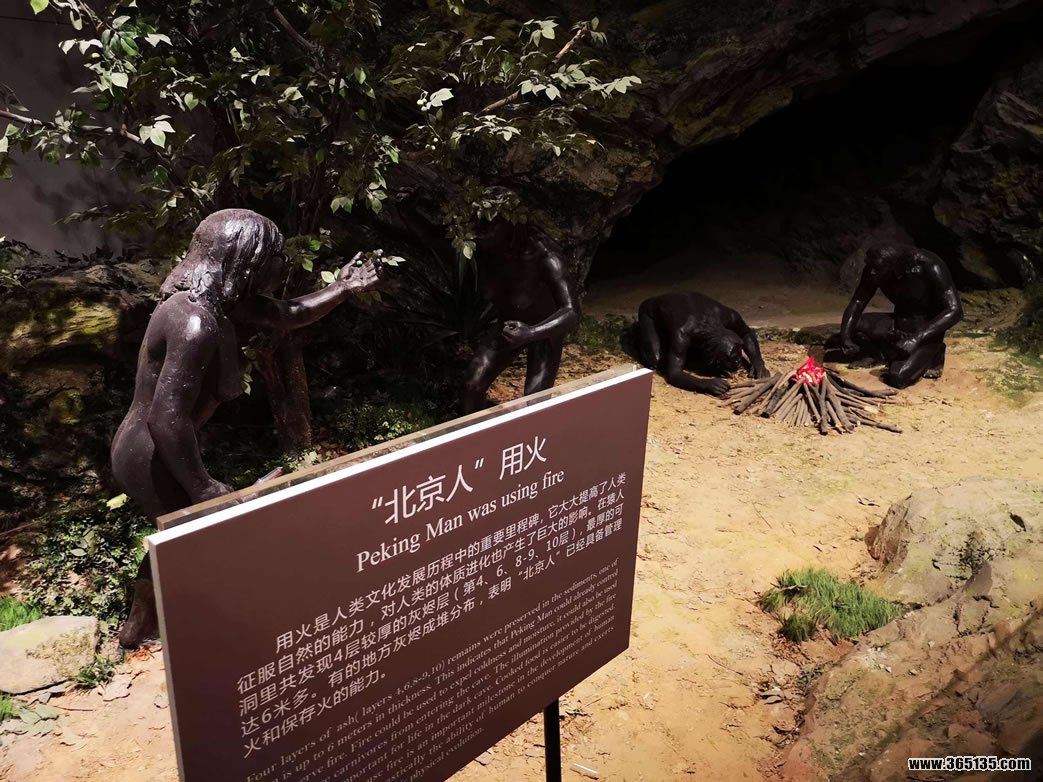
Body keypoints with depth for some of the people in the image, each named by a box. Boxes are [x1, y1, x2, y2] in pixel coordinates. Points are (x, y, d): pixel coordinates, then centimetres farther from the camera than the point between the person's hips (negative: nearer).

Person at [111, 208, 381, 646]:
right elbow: (166, 417, -33)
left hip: (146, 452, 10)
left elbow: (286, 317, 15)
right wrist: (203, 489, -27)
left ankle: (140, 624, 50)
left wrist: (343, 289, 12)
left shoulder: (218, 300, 0)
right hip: (151, 458, -10)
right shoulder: (197, 321, -30)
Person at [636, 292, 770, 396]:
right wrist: (704, 384, -61)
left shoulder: (728, 317, -31)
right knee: (656, 361, -21)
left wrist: (757, 361, -25)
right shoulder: (683, 333, -45)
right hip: (652, 311, -5)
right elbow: (673, 373, -45)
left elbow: (747, 334, -9)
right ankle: (641, 331, 9)